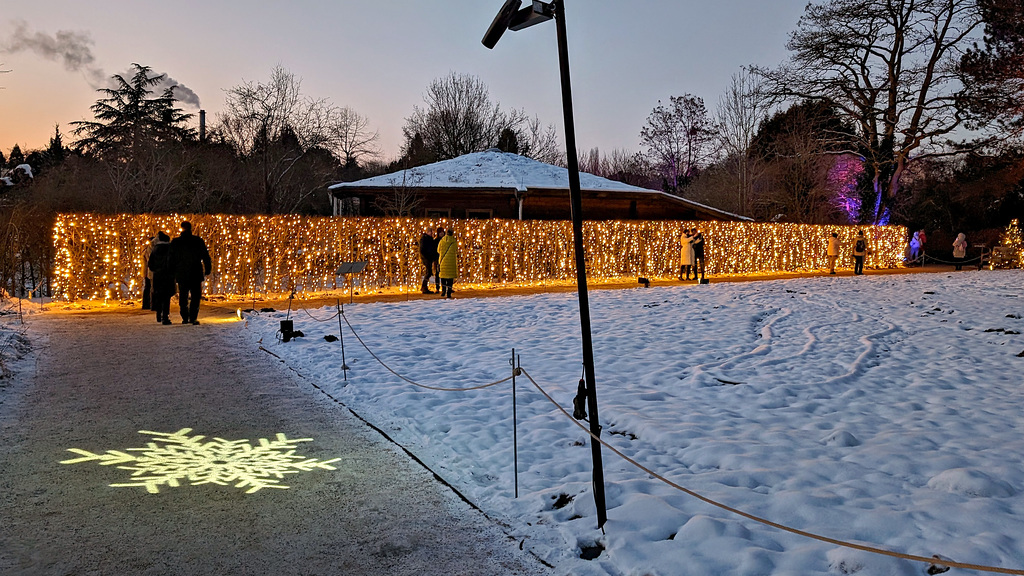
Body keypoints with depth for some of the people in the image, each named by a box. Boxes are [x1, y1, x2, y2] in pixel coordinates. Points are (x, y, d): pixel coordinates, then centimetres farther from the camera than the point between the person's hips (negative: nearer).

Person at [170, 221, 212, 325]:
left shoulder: (175, 242, 0)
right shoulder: (198, 241, -3)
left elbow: (171, 259, 5)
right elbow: (206, 257, 0)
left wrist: (172, 273, 13)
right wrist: (208, 270, 10)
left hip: (181, 275, 1)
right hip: (196, 275, -1)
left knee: (183, 297, 11)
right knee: (195, 297, 4)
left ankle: (185, 318, 10)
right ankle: (193, 318, -3)